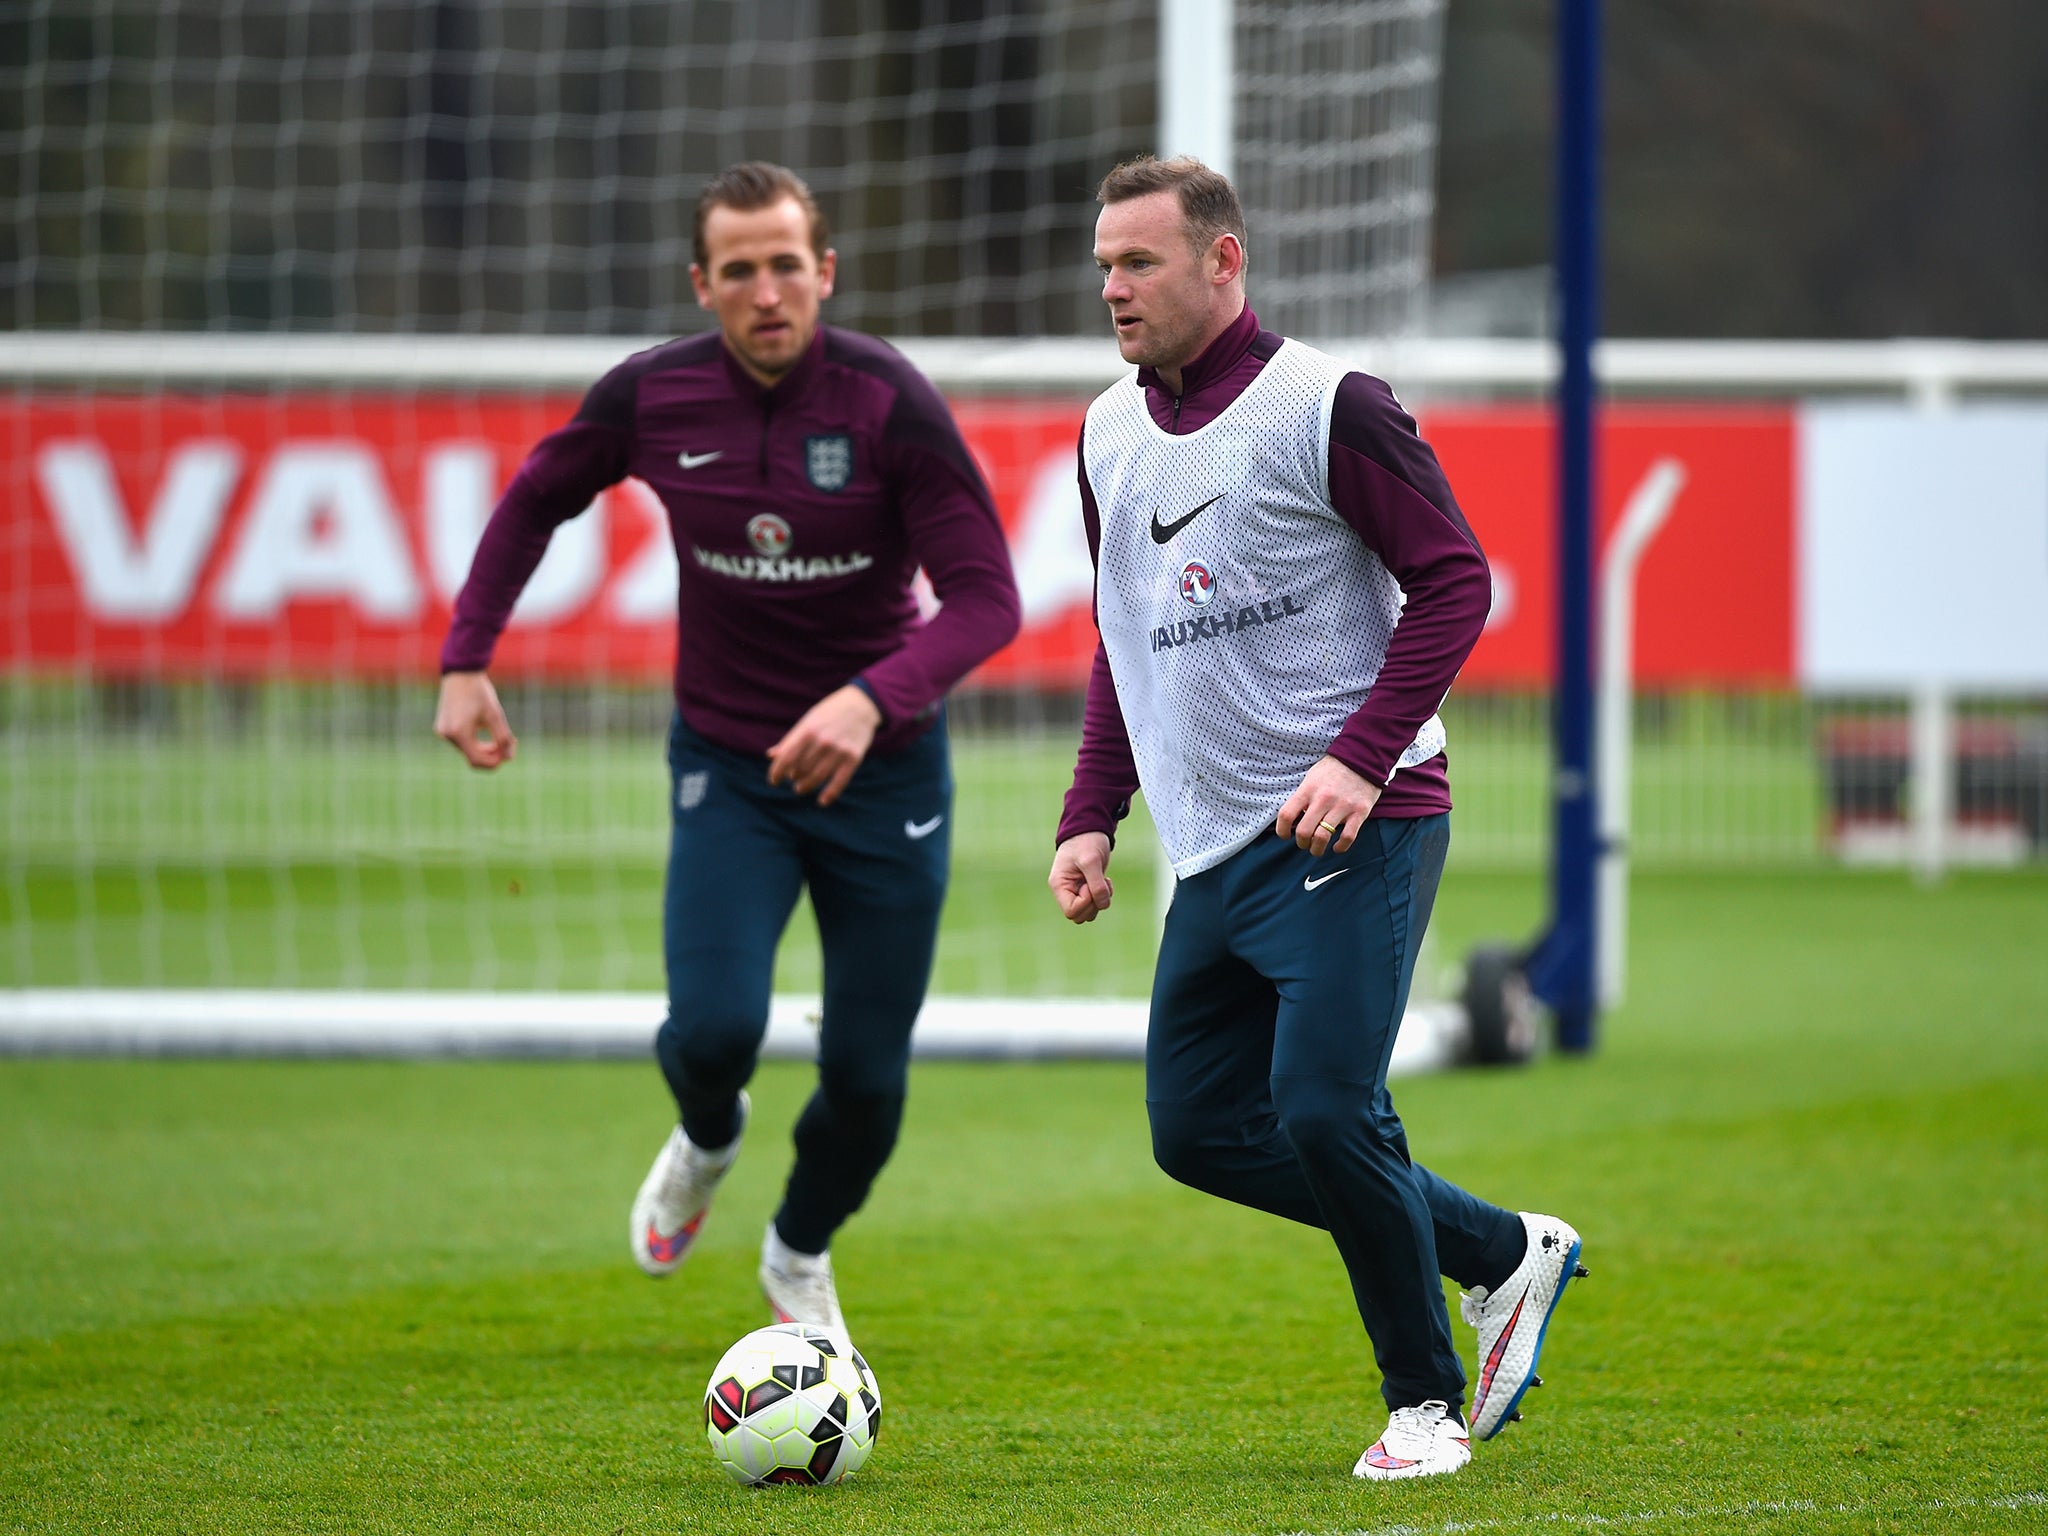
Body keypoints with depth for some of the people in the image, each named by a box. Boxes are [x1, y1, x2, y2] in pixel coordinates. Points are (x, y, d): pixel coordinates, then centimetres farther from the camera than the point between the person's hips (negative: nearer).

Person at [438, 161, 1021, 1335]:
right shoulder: (653, 397, -10)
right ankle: (706, 1145, 19)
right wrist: (467, 658, 1)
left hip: (881, 767, -1)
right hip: (727, 766, 1)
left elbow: (986, 596, -22)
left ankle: (802, 1254, 36)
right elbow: (538, 499, 11)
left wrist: (874, 698, -39)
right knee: (714, 1029, -20)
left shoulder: (889, 401, -19)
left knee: (866, 1077, 3)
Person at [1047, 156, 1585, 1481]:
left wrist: (1361, 758, -20)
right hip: (1217, 849, 8)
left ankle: (1426, 1399, 4)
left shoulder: (1325, 406, -9)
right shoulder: (1111, 435, 13)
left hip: (1356, 827, -8)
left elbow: (1455, 579, -10)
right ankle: (1503, 1253, 20)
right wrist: (1092, 815, 13)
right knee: (1200, 1130, 5)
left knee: (1325, 1112, -16)